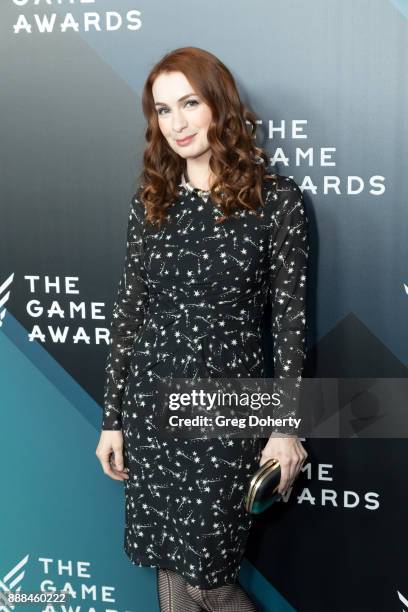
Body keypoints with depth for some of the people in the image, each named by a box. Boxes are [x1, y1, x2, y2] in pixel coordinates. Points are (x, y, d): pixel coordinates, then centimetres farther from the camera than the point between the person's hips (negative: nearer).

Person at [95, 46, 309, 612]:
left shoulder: (275, 198, -6)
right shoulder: (150, 201, 5)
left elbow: (290, 316, -5)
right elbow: (127, 311, 6)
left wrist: (287, 425, -7)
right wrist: (112, 418, 6)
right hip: (151, 401, 4)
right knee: (168, 565, 14)